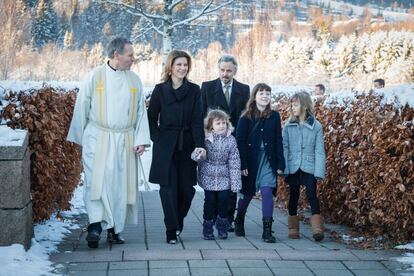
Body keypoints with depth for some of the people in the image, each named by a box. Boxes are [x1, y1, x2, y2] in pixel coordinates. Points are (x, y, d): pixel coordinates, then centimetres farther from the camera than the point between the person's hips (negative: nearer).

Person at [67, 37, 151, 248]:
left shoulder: (134, 80, 8)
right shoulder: (94, 77, -2)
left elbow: (141, 112, 10)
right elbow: (81, 109, 4)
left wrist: (141, 140, 0)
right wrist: (78, 138, 6)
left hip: (124, 141, 3)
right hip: (98, 138, -3)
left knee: (120, 184, 4)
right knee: (97, 181, -14)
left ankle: (114, 229, 12)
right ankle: (96, 225, -16)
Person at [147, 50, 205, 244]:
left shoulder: (194, 91, 4)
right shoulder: (160, 90, 2)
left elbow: (197, 120, -3)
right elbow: (151, 118, 7)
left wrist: (199, 145, -14)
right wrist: (158, 139, -5)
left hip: (187, 146, 1)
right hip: (165, 148, -1)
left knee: (187, 188, 1)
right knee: (168, 188, -5)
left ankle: (178, 220, 28)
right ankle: (171, 231, 2)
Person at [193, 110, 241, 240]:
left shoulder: (231, 140, -5)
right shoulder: (205, 139, -7)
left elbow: (234, 162, -3)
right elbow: (195, 156, -1)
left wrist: (235, 183, -5)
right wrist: (197, 154, -28)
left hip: (224, 177, 1)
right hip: (208, 177, -1)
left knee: (224, 199, -2)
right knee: (210, 201, 2)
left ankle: (222, 226, 21)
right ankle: (207, 228, 18)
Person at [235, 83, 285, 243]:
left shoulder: (274, 116, 4)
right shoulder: (246, 118, -2)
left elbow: (278, 141, 4)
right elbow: (240, 141, -5)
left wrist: (280, 164, -1)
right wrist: (242, 164, -12)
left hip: (268, 161, 1)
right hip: (250, 161, -1)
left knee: (267, 193, -10)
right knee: (247, 193, 10)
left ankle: (267, 231, -7)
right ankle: (239, 223, 33)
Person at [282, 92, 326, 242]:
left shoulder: (316, 126, -2)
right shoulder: (288, 125, 2)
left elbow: (319, 151, -1)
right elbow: (284, 147, 2)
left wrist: (319, 171, -8)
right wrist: (283, 167, -7)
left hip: (309, 167, -2)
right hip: (293, 167, 2)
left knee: (312, 195, -10)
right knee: (293, 196, 9)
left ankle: (317, 228, -7)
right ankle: (293, 228, 19)